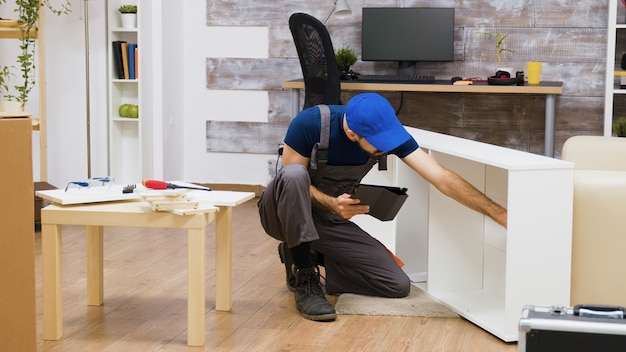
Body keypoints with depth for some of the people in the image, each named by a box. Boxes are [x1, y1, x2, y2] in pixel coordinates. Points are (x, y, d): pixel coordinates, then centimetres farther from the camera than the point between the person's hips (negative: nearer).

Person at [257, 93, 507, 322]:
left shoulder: (388, 131, -18)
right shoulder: (310, 123, -28)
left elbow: (442, 178, -21)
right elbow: (290, 179, -19)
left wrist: (499, 214, -27)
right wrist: (331, 204, -37)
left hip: (329, 219, 4)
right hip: (285, 214, -4)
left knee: (398, 285, -10)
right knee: (295, 175, -39)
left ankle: (313, 257, 8)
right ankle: (304, 278, -24)